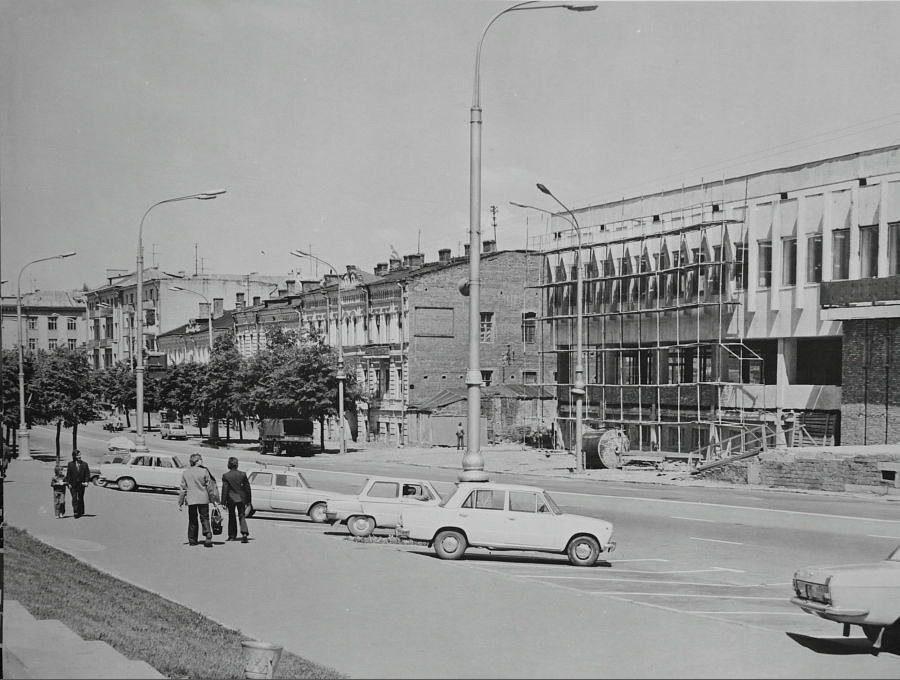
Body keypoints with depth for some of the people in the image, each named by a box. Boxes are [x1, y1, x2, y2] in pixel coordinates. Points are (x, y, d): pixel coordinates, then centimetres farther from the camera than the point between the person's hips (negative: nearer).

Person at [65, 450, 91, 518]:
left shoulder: (84, 464, 5)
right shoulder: (70, 464, 2)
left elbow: (87, 474, 4)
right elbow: (68, 474, 2)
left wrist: (86, 481, -8)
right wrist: (68, 483, -5)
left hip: (81, 484, 1)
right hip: (73, 485, -1)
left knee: (80, 499, 9)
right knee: (74, 498, -9)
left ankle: (81, 512, 20)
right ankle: (75, 512, -11)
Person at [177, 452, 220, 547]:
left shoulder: (185, 473, 1)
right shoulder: (204, 471, -7)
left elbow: (183, 488, 4)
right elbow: (209, 487, -3)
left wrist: (180, 502, 10)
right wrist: (213, 499, 5)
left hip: (190, 500, 2)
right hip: (203, 499, -2)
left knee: (192, 520, 13)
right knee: (205, 518, 5)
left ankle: (192, 540, 17)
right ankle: (208, 538, -9)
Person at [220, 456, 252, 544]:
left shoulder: (225, 476, -8)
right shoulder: (243, 474, -3)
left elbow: (224, 489, -8)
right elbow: (247, 487, 1)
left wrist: (223, 502, -3)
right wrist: (248, 500, 9)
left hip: (231, 498, -1)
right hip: (241, 498, 1)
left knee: (231, 517, 13)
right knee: (242, 516, 5)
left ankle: (232, 535, 17)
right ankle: (244, 533, -15)